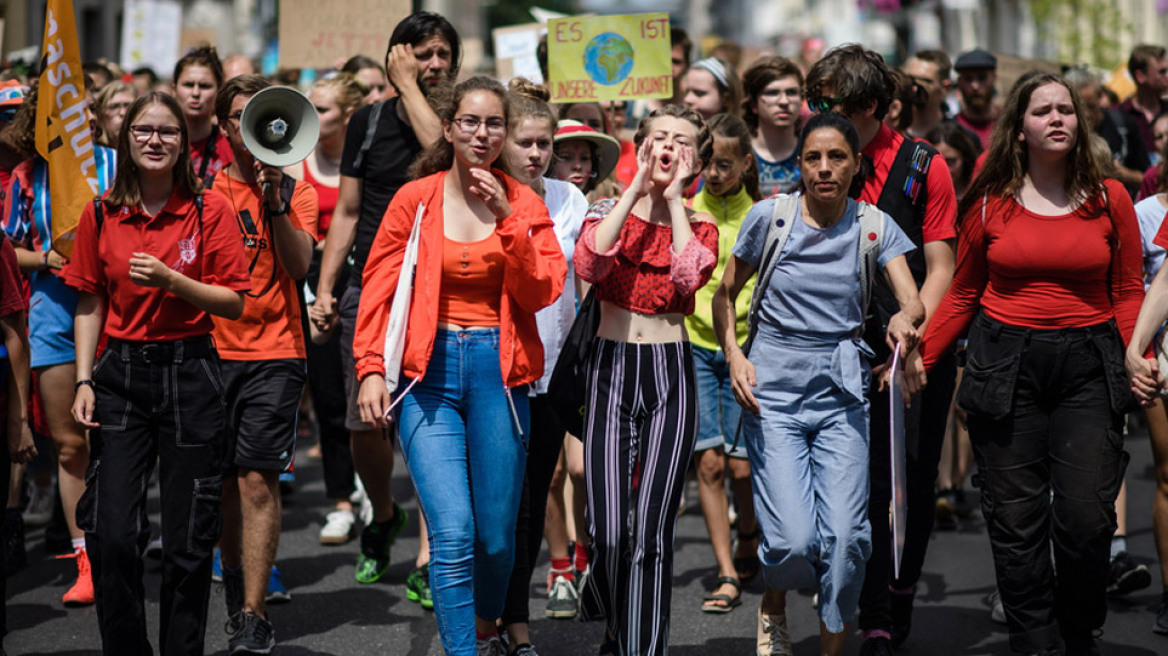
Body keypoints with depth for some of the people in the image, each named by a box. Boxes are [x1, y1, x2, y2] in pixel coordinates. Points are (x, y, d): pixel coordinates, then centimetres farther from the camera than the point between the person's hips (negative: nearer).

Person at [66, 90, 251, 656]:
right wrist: (83, 382, 2)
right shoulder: (101, 214, 6)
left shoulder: (210, 210, -1)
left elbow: (233, 302, -3)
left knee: (189, 540, 2)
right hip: (120, 373, 2)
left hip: (189, 373, -1)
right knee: (111, 534, -6)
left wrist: (169, 279, -17)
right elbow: (89, 305, 10)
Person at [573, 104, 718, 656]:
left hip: (671, 375, 1)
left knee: (653, 531, -6)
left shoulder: (700, 228, 9)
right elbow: (588, 263, -15)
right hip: (612, 369, 0)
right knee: (610, 529, -8)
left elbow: (690, 276, -14)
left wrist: (674, 197, -6)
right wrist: (636, 189, -10)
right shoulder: (607, 212, 7)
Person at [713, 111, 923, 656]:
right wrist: (733, 354, -7)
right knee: (793, 539, -12)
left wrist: (904, 318, -34)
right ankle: (774, 607, 24)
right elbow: (725, 294, 8)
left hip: (842, 392, 2)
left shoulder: (875, 226, 0)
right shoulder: (769, 216, -3)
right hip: (774, 390, -1)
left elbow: (913, 300, -11)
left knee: (846, 536, -10)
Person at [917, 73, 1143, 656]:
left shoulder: (1109, 199, 5)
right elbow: (963, 295, 10)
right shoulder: (990, 204, 5)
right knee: (1016, 519, 0)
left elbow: (1129, 293, 6)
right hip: (1006, 367, 0)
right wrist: (919, 358, 2)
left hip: (1088, 367, 0)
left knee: (1087, 516, -6)